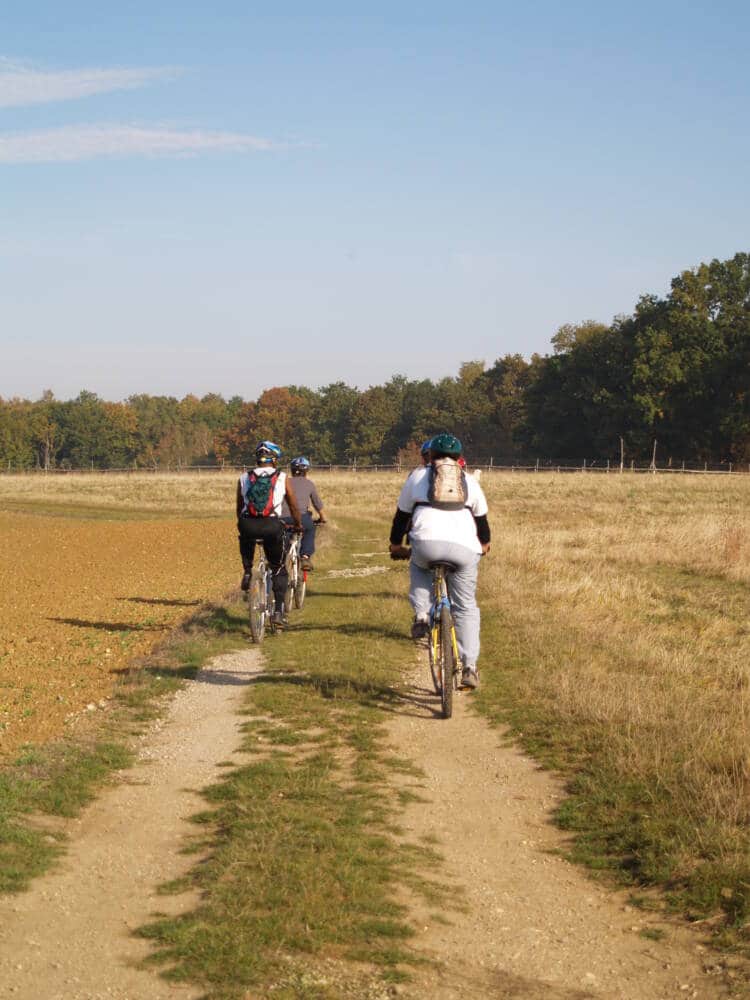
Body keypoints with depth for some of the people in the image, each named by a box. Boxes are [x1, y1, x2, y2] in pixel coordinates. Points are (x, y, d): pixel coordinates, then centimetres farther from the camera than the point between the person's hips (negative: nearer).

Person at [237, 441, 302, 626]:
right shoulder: (282, 478, 11)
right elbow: (293, 506, 20)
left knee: (246, 538, 39)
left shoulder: (244, 478, 15)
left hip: (247, 525, 1)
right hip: (272, 526, -1)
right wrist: (298, 525, 38)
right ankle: (279, 609, 4)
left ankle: (247, 572, 19)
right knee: (279, 569, 15)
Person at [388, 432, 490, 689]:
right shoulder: (469, 481, 26)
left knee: (418, 567, 34)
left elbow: (402, 513, 27)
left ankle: (421, 616, 13)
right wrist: (484, 543, 54)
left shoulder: (418, 476, 22)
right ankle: (469, 667, 4)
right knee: (466, 607, 12)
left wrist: (396, 544, 42)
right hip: (464, 547, 1)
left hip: (427, 541, -1)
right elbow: (481, 517, 35)